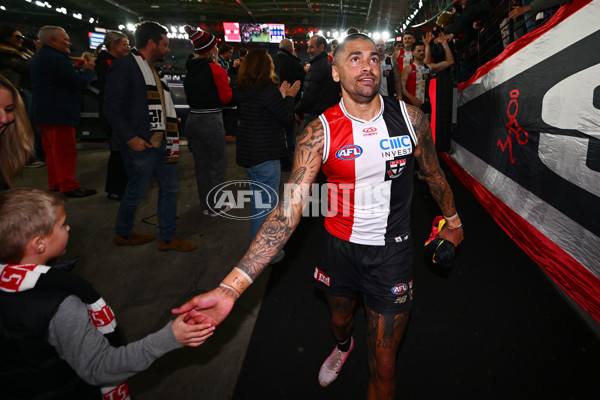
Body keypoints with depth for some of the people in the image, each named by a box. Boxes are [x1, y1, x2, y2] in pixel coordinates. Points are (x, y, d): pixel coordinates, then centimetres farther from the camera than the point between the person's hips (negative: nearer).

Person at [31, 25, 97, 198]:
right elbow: (81, 82, -19)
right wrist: (89, 69, -1)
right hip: (58, 114, -11)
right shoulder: (56, 59, -18)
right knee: (66, 152, -4)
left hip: (44, 112, 11)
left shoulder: (41, 57, 17)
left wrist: (82, 70, 8)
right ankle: (69, 187, 1)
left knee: (53, 151, 17)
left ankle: (55, 185, 26)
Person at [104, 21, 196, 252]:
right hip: (140, 144, -8)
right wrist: (130, 137, -19)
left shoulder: (152, 69, 16)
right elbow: (112, 107, -15)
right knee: (137, 192, 4)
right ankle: (122, 234, 28)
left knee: (169, 188, 9)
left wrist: (170, 136, 13)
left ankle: (167, 237, 21)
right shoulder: (124, 66, -10)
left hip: (160, 141, 9)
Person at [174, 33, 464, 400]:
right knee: (340, 318, 30)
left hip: (393, 250, 0)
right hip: (340, 246, 1)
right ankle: (343, 346, 68)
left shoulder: (410, 117, -10)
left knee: (383, 368, 5)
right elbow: (289, 211, -23)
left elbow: (434, 173, 9)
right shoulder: (319, 133, -15)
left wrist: (453, 221, 22)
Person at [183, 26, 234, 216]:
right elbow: (226, 97, -10)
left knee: (201, 164, 15)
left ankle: (206, 204, 26)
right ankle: (216, 206, 14)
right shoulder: (215, 69, -12)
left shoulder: (190, 69, 8)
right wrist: (227, 84, 8)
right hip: (211, 122, -7)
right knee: (217, 164, 6)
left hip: (192, 120, 7)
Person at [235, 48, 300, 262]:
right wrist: (289, 97, 2)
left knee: (258, 200, 21)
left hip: (248, 152, 9)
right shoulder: (268, 89, -18)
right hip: (265, 155, -9)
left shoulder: (244, 89, 8)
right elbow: (288, 120, -12)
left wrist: (282, 96, 11)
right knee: (266, 204, 2)